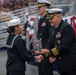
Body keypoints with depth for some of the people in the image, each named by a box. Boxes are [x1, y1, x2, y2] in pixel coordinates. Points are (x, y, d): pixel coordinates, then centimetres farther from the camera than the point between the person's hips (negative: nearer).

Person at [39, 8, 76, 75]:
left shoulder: (67, 27, -17)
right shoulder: (52, 30, 10)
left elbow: (64, 46, -23)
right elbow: (50, 44, 8)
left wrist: (50, 52, -19)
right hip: (61, 63, 8)